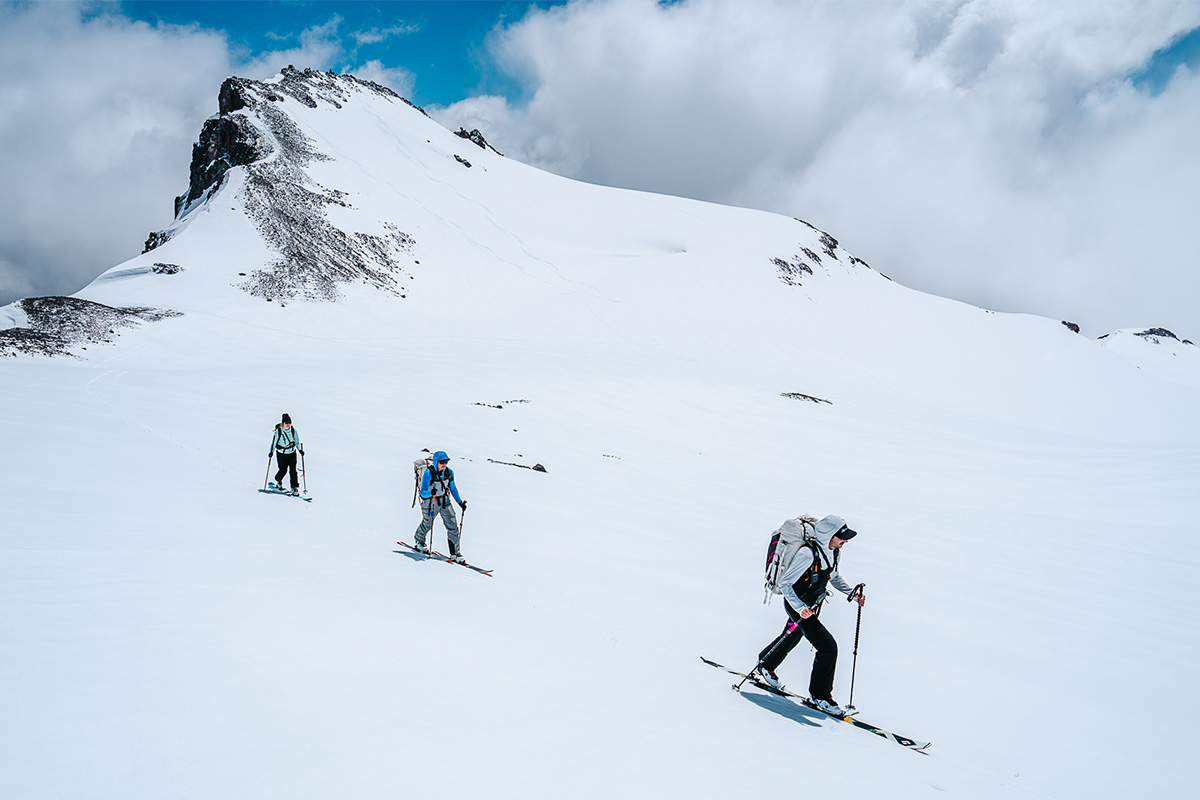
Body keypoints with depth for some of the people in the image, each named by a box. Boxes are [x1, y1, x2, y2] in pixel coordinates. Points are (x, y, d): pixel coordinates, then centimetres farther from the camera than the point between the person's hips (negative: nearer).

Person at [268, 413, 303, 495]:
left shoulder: (293, 431, -5)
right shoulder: (278, 431, -13)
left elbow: (297, 441, 8)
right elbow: (274, 442, -5)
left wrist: (300, 450, 3)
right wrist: (271, 451, -9)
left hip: (292, 453, 2)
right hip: (281, 454, -2)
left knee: (293, 470, -7)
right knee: (283, 470, 1)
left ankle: (295, 487, -3)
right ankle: (278, 482, 33)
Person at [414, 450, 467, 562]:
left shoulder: (449, 472, -10)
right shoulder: (428, 473, -25)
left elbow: (453, 488, 7)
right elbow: (423, 493, -25)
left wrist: (460, 502, 8)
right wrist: (430, 493, -47)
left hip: (445, 501, 3)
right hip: (430, 502, -3)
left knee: (453, 526, -6)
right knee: (427, 525, 18)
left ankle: (455, 553, 3)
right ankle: (420, 541, 53)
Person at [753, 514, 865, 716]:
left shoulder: (835, 551, -6)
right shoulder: (808, 554, -32)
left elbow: (833, 576, 12)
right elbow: (784, 582, -27)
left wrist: (853, 593, -2)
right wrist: (801, 608, -36)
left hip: (812, 605, 9)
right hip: (798, 605, -9)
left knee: (791, 638, 28)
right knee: (828, 646, -14)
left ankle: (765, 668, 54)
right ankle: (820, 695, 4)